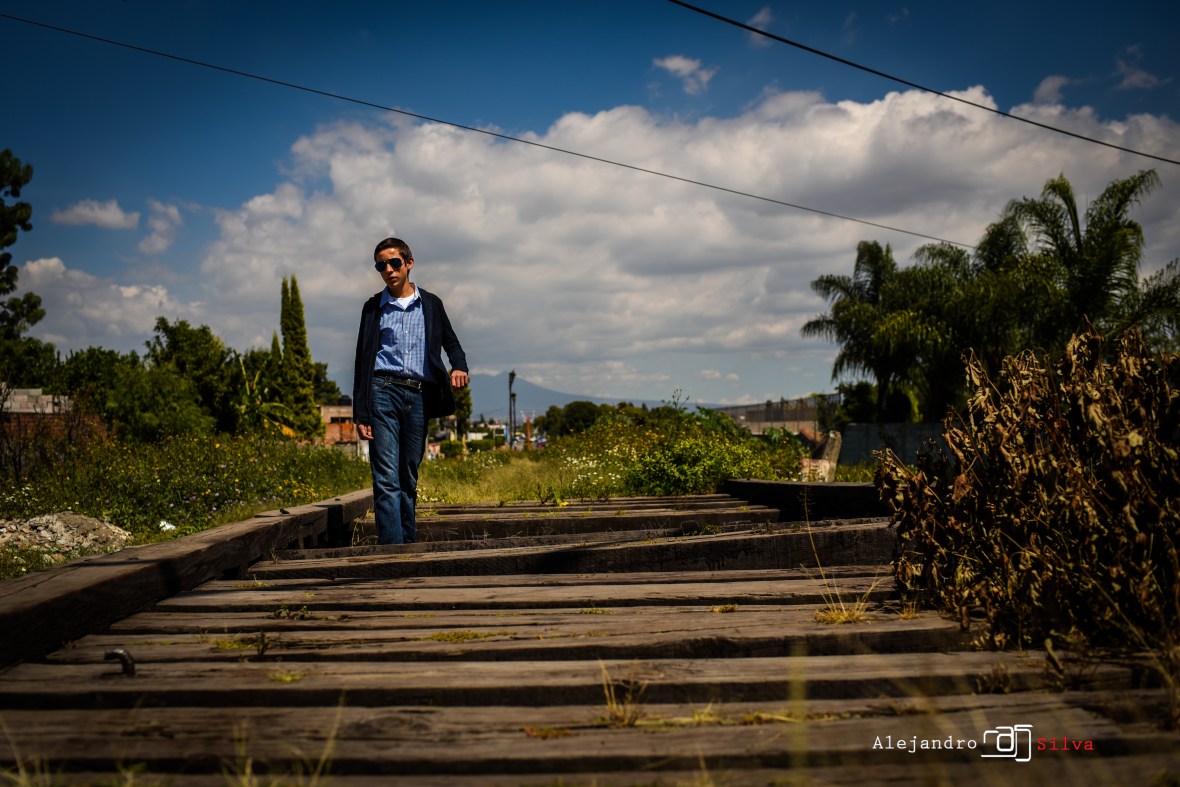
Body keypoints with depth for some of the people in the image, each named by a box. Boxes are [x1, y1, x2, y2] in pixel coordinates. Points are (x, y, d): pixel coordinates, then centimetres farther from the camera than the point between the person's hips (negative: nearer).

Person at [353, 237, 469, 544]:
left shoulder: (431, 304, 14)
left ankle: (409, 544, 14)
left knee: (409, 478, 7)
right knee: (386, 478, -11)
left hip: (419, 395, 2)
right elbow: (362, 360, 9)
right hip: (383, 392, -2)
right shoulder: (373, 307, 11)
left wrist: (459, 367, -4)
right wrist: (360, 412, 1)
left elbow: (451, 342, 21)